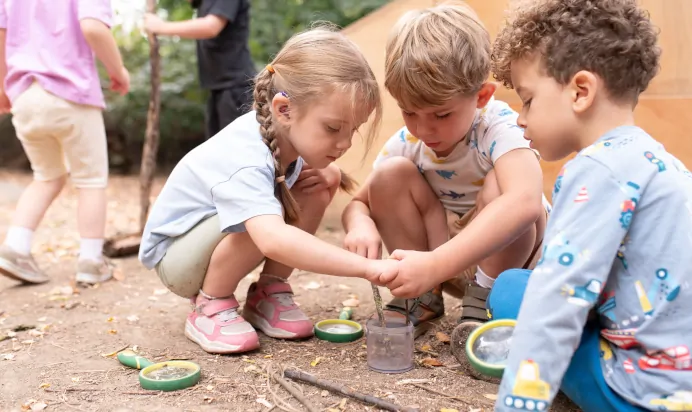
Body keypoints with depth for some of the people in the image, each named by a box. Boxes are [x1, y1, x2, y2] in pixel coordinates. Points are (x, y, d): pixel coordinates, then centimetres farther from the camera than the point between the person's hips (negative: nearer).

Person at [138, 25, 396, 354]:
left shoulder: (287, 130, -15)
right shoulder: (245, 162, -38)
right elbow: (273, 240, -55)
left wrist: (323, 174, -17)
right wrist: (369, 267, -57)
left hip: (220, 239, 8)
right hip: (174, 255, -7)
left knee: (325, 179, -11)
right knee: (262, 221, -38)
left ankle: (267, 294, -1)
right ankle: (209, 307, -11)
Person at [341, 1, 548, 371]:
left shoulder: (501, 128, -28)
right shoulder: (407, 142, -12)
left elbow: (525, 203, -49)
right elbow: (359, 202, -7)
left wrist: (435, 265, -57)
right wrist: (360, 224, -34)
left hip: (510, 256, -4)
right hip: (445, 264, 4)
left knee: (499, 184, -35)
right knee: (391, 174, -20)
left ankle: (483, 304, -15)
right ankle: (423, 298, -7)